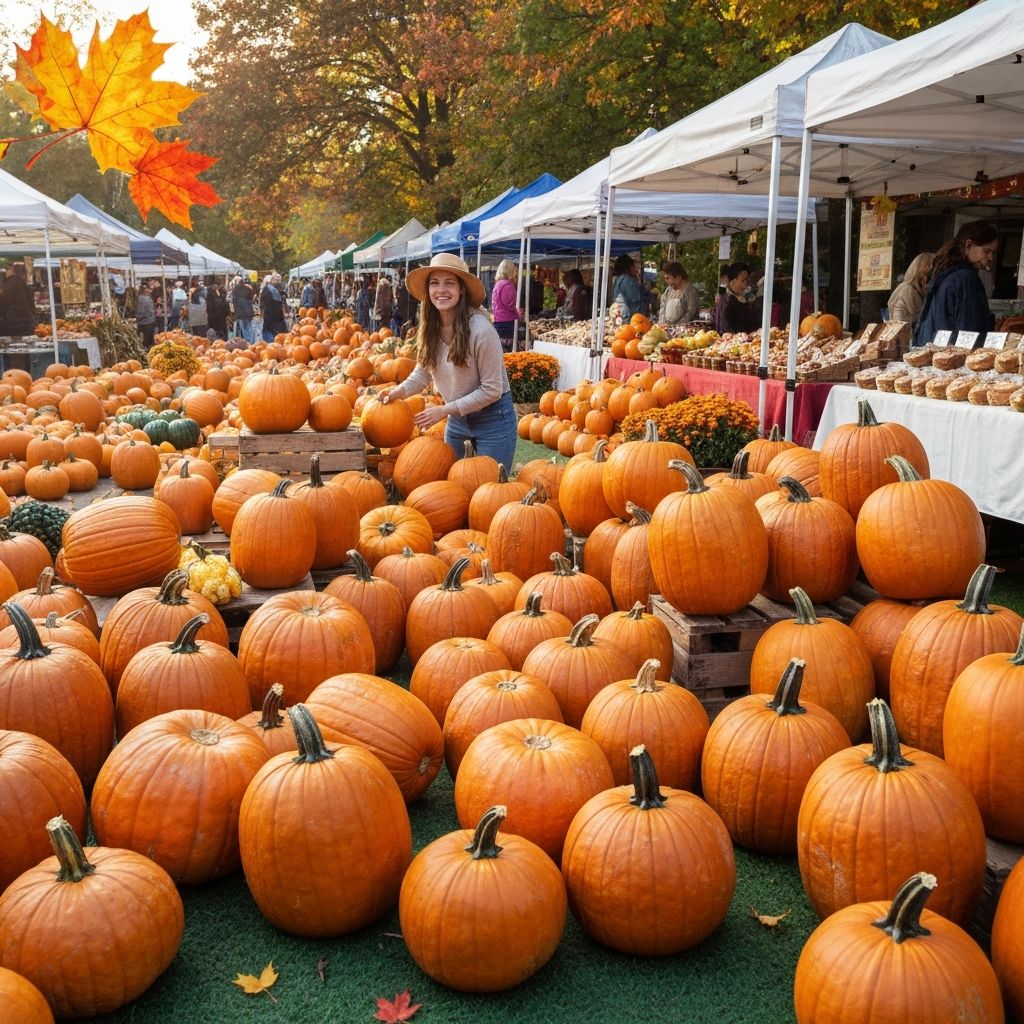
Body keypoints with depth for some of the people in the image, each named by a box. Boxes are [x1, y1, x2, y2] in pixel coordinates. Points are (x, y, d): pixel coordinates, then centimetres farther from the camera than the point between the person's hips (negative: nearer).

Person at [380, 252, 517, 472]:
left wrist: (444, 410, -18)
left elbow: (492, 390, -20)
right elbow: (423, 371, 9)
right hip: (457, 418, 6)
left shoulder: (481, 330, -24)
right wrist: (397, 392, -9)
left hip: (492, 419, -6)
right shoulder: (431, 328, -5)